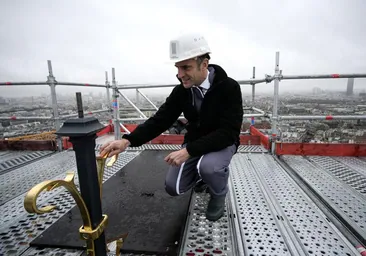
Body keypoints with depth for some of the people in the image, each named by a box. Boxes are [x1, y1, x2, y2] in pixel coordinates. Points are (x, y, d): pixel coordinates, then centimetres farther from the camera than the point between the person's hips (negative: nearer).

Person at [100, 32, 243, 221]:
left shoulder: (229, 87, -23)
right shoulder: (181, 91, -8)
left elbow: (228, 133, -29)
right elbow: (160, 120, -9)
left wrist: (188, 150, -38)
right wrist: (128, 140, -25)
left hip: (223, 142, -3)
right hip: (194, 144, 4)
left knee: (208, 166, -36)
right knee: (173, 187, -8)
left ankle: (219, 194, 1)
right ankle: (202, 176, 24)